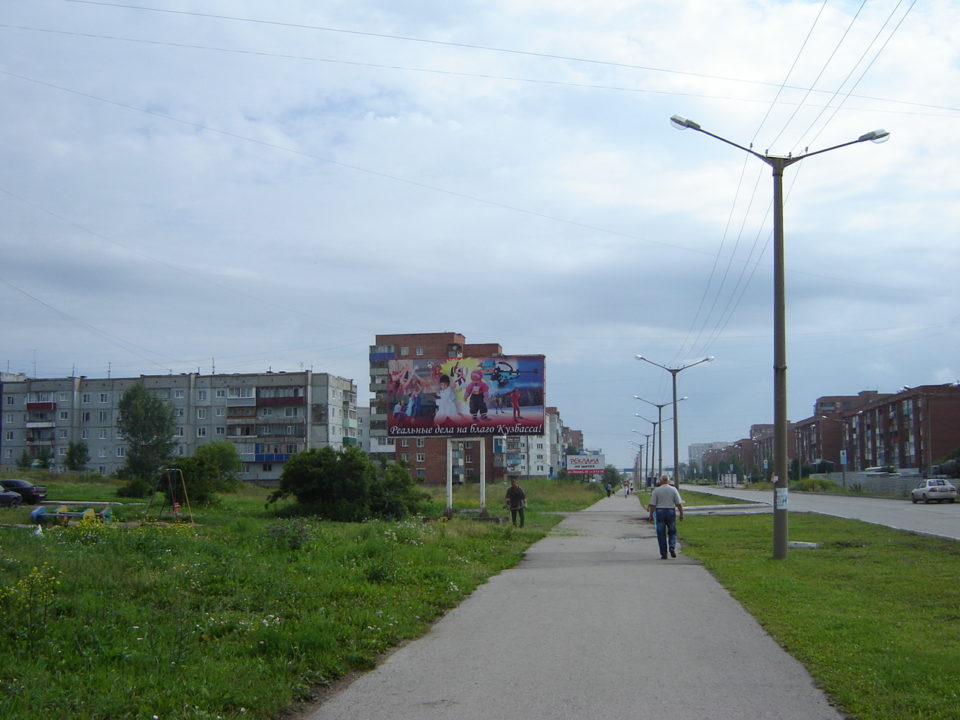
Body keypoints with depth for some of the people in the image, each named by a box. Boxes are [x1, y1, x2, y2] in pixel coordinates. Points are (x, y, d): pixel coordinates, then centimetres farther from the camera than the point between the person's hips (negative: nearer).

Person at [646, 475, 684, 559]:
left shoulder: (656, 491, -1)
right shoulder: (673, 490, 2)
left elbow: (652, 504, -5)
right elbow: (679, 503, -2)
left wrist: (651, 514, 2)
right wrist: (681, 514, 4)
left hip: (659, 512, -1)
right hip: (671, 511, 1)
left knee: (661, 534, 5)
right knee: (672, 532, 14)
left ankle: (663, 554, 3)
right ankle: (672, 546, -12)